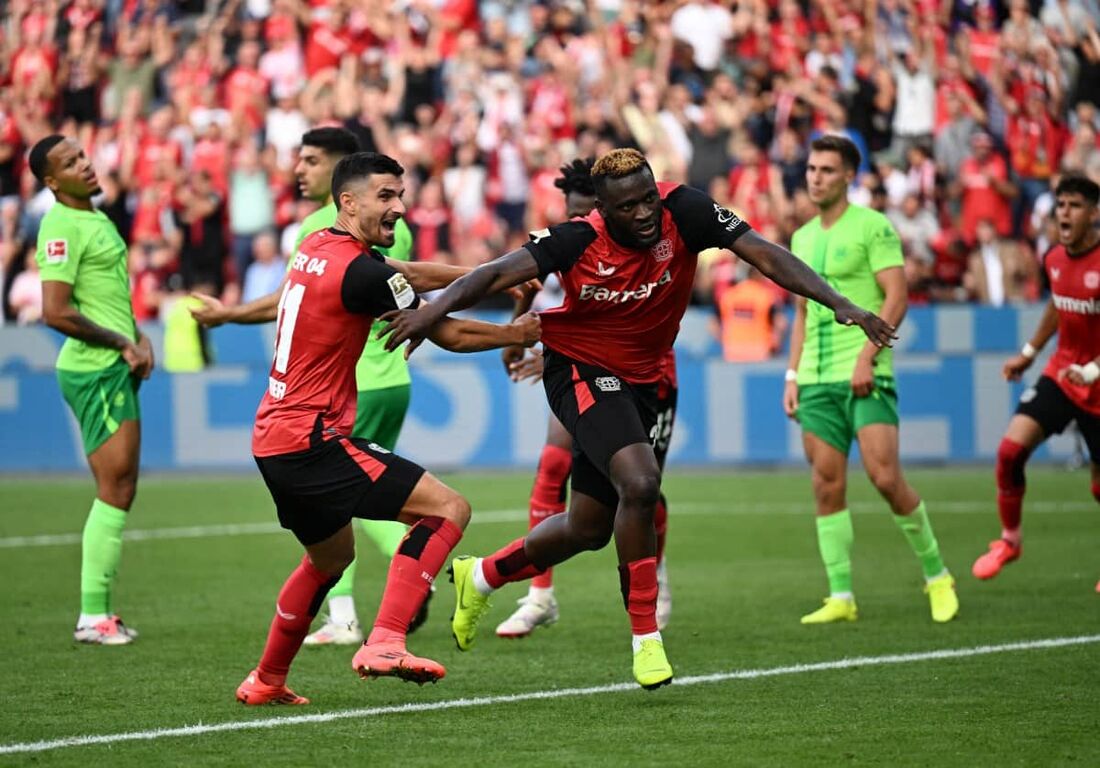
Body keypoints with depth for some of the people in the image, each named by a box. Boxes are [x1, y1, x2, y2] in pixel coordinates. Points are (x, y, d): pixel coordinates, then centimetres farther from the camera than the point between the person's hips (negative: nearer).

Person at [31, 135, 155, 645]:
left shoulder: (97, 219, 16)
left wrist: (139, 338, 9)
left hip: (115, 369, 9)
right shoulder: (62, 227, -14)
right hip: (93, 371, -9)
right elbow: (55, 313, -21)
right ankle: (93, 616, -4)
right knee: (114, 491, -9)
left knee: (120, 491, 10)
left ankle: (99, 611, 15)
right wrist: (121, 344, -14)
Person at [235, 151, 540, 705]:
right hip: (312, 440, -10)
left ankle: (265, 681, 38)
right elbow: (450, 335, -8)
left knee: (331, 557, 30)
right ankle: (383, 645, -23)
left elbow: (409, 275, 25)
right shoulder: (359, 270, -16)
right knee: (448, 508, -12)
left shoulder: (317, 249, 12)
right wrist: (518, 334, 8)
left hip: (273, 440, 10)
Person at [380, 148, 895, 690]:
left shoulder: (683, 212, -18)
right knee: (639, 483, -29)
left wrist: (838, 303, -29)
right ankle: (645, 637, -16)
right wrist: (435, 308, -43)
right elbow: (501, 272, -26)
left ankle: (482, 577, 41)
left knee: (588, 528, 14)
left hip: (639, 382, 5)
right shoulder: (578, 241, -22)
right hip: (579, 369, -5)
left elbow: (765, 256, -20)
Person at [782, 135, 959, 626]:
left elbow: (896, 296, -10)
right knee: (827, 486, 0)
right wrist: (793, 374, 15)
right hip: (816, 379, 6)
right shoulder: (802, 238, 17)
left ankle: (936, 575, 5)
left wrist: (867, 355, -18)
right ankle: (840, 598, 2)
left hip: (865, 374, -6)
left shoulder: (872, 226, -3)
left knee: (884, 476, -13)